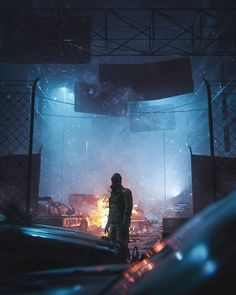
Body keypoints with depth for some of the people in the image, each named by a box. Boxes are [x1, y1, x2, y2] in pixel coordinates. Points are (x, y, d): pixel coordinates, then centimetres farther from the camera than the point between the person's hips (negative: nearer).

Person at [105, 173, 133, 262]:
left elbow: (128, 208, -14)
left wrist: (124, 224, -20)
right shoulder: (113, 193, 17)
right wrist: (108, 223, 19)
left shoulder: (125, 192, -7)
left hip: (121, 224, -8)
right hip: (113, 224, 8)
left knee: (122, 244, -7)